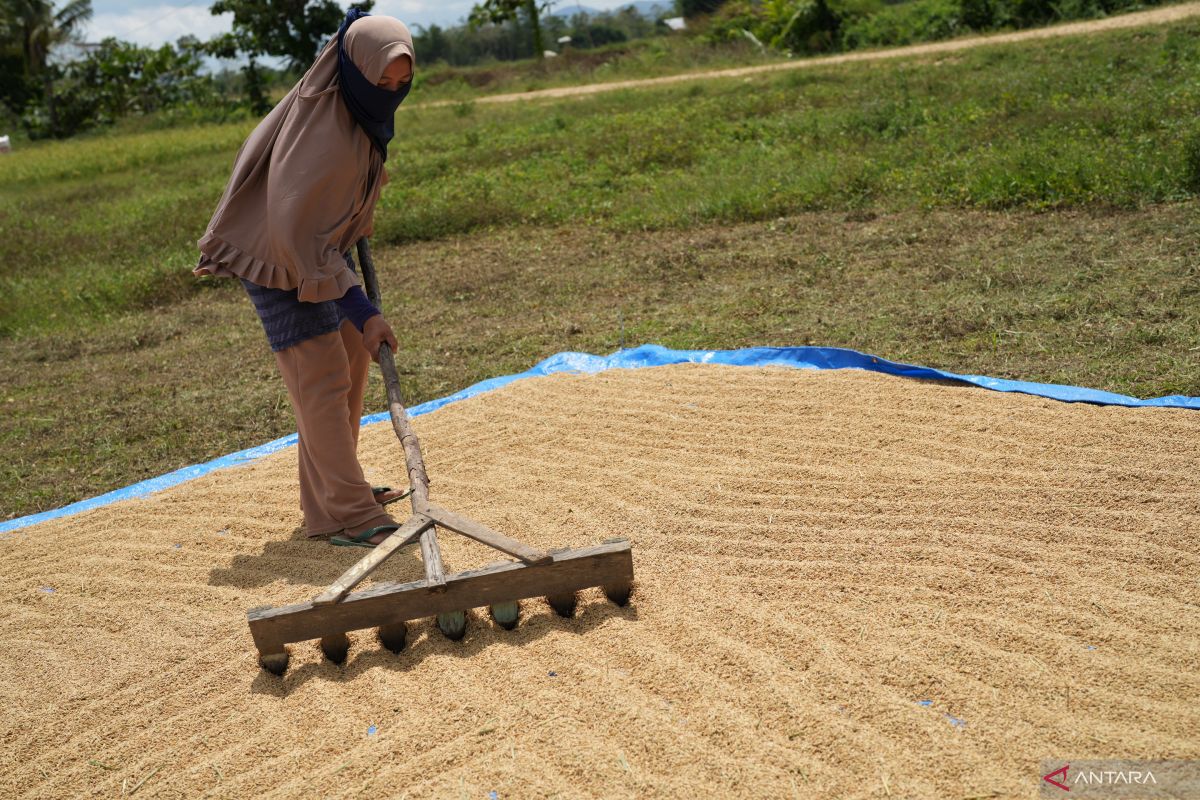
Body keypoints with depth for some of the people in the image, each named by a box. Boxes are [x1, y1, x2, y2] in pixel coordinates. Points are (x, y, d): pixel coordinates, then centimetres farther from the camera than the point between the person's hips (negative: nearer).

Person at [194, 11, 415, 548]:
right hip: (283, 261, -10)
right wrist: (360, 310, -34)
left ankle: (332, 484, 30)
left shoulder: (360, 111, -4)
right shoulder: (320, 131, -32)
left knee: (352, 359, 16)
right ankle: (346, 517, -5)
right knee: (322, 378, -10)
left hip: (323, 248, 10)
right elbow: (297, 231, -32)